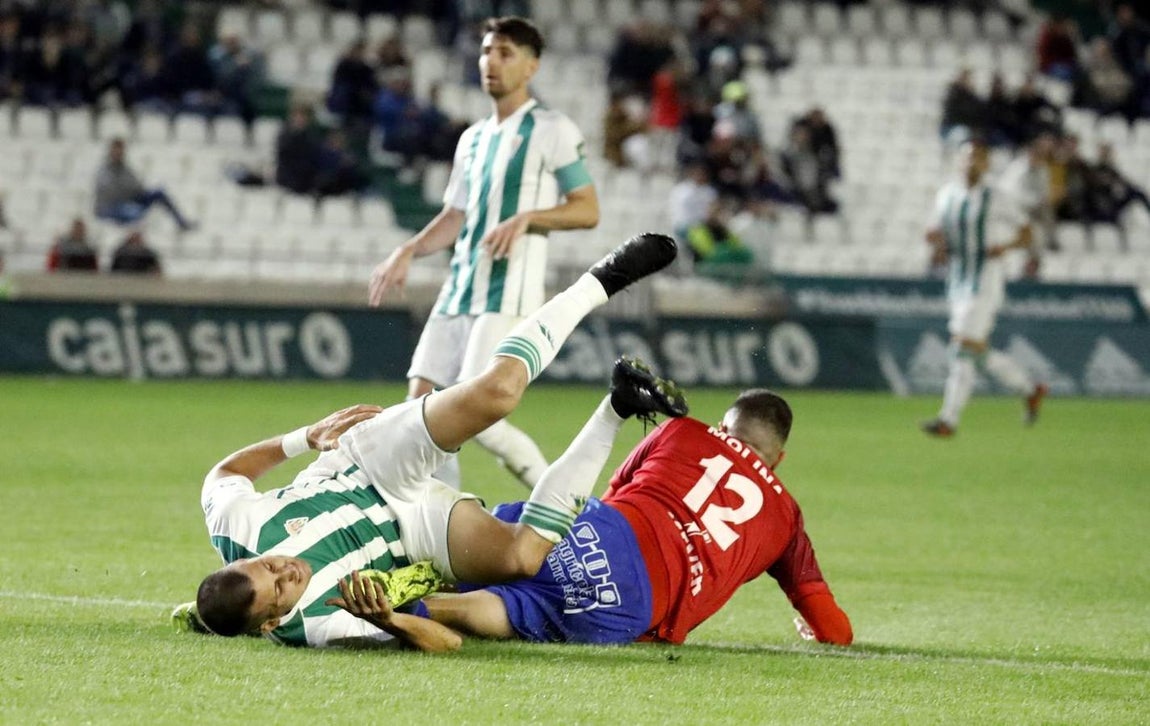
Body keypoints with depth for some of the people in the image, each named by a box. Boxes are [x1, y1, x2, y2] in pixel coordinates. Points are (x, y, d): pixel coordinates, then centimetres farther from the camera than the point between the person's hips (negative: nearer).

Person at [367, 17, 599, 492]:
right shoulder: (473, 139, 21)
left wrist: (526, 218, -19)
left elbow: (588, 210, -5)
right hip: (458, 292, 8)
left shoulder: (551, 131, -1)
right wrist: (408, 253, 8)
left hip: (508, 295, -8)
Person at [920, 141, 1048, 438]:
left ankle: (948, 420, -14)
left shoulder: (998, 199, -6)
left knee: (963, 348, -14)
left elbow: (1026, 236, 1)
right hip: (958, 280, 7)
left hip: (986, 282, -7)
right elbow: (943, 244, 18)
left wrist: (1005, 246, -18)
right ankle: (1030, 389, 32)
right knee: (980, 355, 11)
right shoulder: (946, 196, 9)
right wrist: (936, 239, -6)